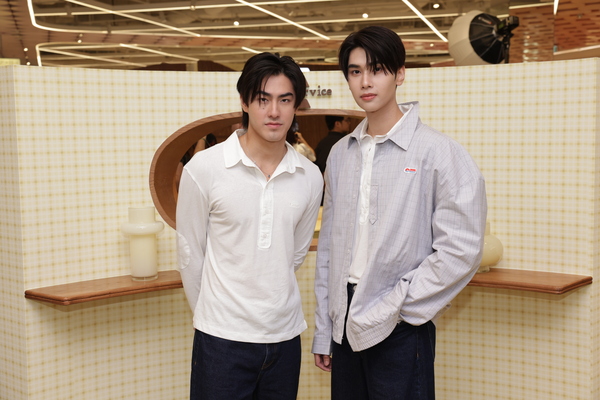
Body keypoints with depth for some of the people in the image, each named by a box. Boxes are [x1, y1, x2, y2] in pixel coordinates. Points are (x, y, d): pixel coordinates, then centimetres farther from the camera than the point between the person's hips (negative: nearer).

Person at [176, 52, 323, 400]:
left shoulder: (310, 177, 0)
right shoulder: (204, 169, -9)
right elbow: (190, 255, 0)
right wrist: (211, 312, 8)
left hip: (285, 336, 3)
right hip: (223, 337, -3)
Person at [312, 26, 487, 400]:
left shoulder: (439, 152, -10)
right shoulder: (341, 154, 8)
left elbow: (461, 249, -15)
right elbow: (329, 246, 10)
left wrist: (392, 307, -14)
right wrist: (323, 331, 10)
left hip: (401, 330, -5)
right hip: (345, 324, 5)